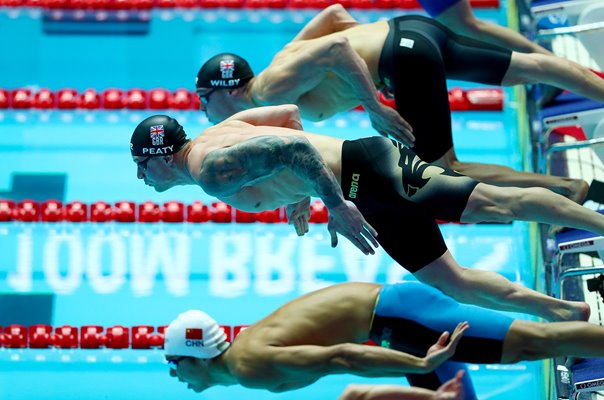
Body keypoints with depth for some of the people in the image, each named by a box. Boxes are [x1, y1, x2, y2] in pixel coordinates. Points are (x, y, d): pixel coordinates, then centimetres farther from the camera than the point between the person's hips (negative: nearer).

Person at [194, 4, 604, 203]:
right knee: (530, 68, 10)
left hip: (407, 58, -10)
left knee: (441, 175, -7)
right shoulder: (286, 58, 18)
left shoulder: (273, 89, -9)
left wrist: (374, 107, -18)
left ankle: (570, 188, -8)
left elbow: (336, 49, -22)